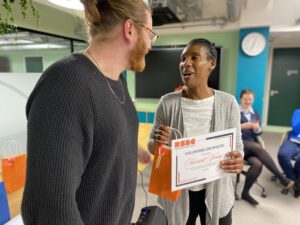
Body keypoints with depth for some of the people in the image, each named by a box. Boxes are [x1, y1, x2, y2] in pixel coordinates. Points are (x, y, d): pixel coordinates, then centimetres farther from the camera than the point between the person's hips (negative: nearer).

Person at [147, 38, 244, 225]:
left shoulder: (228, 103, -10)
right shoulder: (168, 103, -12)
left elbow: (237, 145, -1)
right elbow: (152, 147, -3)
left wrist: (238, 161, -23)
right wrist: (157, 143, -26)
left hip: (216, 192, 1)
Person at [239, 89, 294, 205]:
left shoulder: (255, 113, 20)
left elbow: (259, 133, 15)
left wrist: (257, 128, -10)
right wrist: (242, 126, -21)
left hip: (252, 145, 4)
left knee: (258, 164, -30)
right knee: (258, 147, -35)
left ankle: (245, 193, -14)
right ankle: (282, 178, -31)